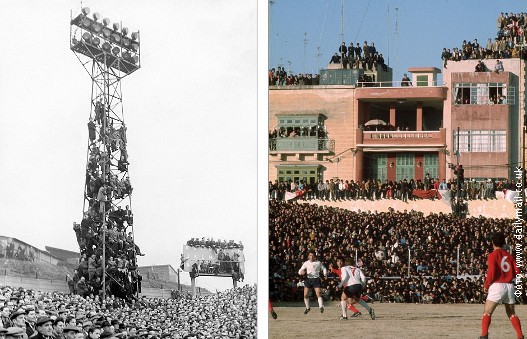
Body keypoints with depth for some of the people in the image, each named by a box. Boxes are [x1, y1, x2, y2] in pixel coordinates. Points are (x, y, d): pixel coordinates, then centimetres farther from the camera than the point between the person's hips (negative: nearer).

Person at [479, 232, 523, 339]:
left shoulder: (493, 255, -4)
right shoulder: (509, 255, 11)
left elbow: (491, 272, -14)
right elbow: (517, 271, 3)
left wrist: (486, 285, -1)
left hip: (497, 285, -5)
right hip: (509, 286, 5)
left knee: (487, 313, -1)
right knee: (511, 314, 16)